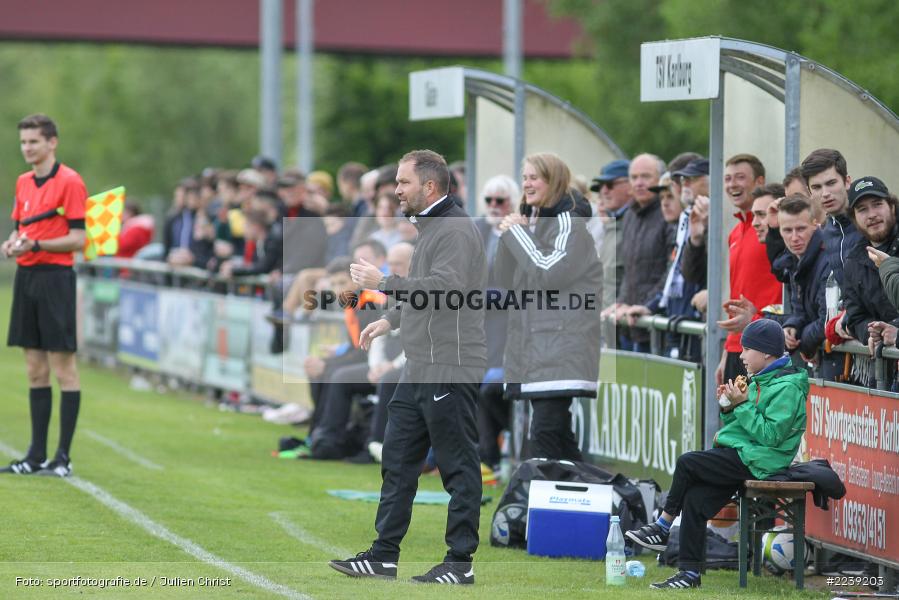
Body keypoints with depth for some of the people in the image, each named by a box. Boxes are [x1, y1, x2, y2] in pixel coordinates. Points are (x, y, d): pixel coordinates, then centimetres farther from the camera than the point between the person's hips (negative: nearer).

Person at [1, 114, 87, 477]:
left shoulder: (69, 182, -8)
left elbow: (77, 239, -11)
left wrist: (35, 245, -21)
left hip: (55, 279, -7)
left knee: (63, 369, -4)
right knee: (35, 371, 8)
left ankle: (63, 457, -2)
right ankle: (37, 455, 12)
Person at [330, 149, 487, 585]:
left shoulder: (456, 230, -14)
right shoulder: (428, 227, 18)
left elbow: (446, 286, -29)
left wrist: (383, 283, -25)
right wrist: (390, 319, 23)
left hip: (450, 371, -11)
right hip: (418, 371, 11)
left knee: (458, 468, -4)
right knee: (397, 462, 10)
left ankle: (460, 562, 0)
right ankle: (384, 556, 14)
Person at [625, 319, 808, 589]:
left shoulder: (788, 387, -12)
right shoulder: (759, 380, 18)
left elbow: (770, 435, -20)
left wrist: (743, 405, -18)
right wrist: (729, 408, 3)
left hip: (757, 462, -9)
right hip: (741, 455, 9)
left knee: (686, 463, -17)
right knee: (694, 498, -8)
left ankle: (662, 528, -1)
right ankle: (690, 572, -8)